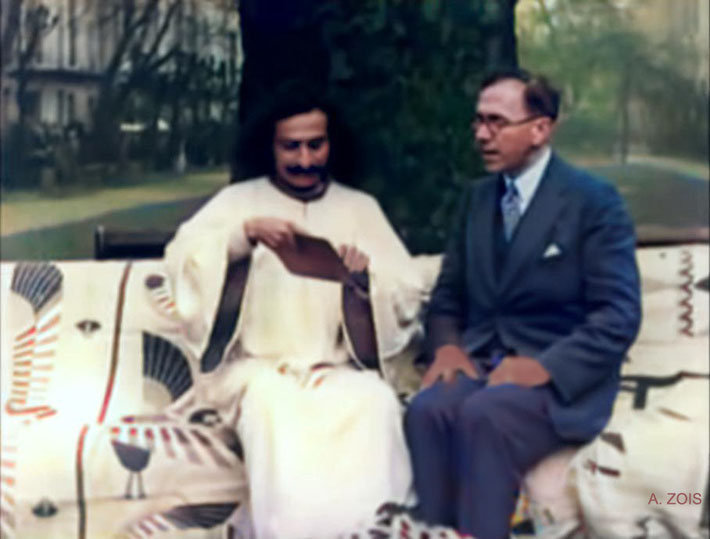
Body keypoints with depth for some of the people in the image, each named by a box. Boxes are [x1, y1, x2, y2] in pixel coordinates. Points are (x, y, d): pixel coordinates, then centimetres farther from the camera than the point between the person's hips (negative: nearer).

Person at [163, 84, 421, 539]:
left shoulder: (361, 208, 16)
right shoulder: (239, 201, 12)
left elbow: (408, 299, 9)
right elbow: (181, 259, -6)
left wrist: (365, 280, -13)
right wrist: (247, 232, -22)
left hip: (339, 371, 2)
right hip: (256, 368, -1)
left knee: (376, 402, -31)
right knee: (272, 405, -34)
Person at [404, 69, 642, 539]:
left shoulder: (594, 200, -4)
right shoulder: (477, 197, 13)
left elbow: (619, 316, -10)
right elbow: (448, 292, 16)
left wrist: (546, 368, -22)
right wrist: (447, 344, -5)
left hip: (560, 376, -4)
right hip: (478, 360, 5)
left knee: (483, 415, -35)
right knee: (428, 409, -29)